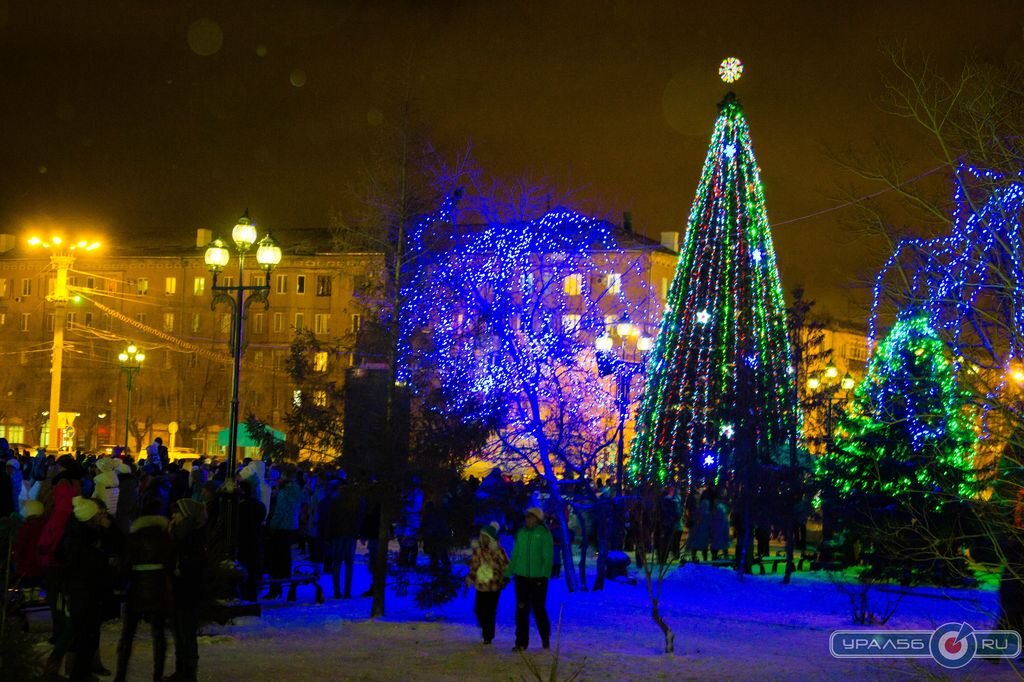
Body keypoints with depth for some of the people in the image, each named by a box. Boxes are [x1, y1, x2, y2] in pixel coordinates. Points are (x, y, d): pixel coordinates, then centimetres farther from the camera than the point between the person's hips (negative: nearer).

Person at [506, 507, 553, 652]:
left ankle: (546, 638, 25)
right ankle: (521, 642, 7)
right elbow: (515, 554, 12)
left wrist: (544, 575, -17)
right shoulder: (521, 533, 8)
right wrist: (508, 573, 9)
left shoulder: (544, 534, -6)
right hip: (521, 577, 4)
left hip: (537, 578, -4)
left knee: (538, 609, 4)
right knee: (521, 610, 3)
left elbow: (548, 557, -9)